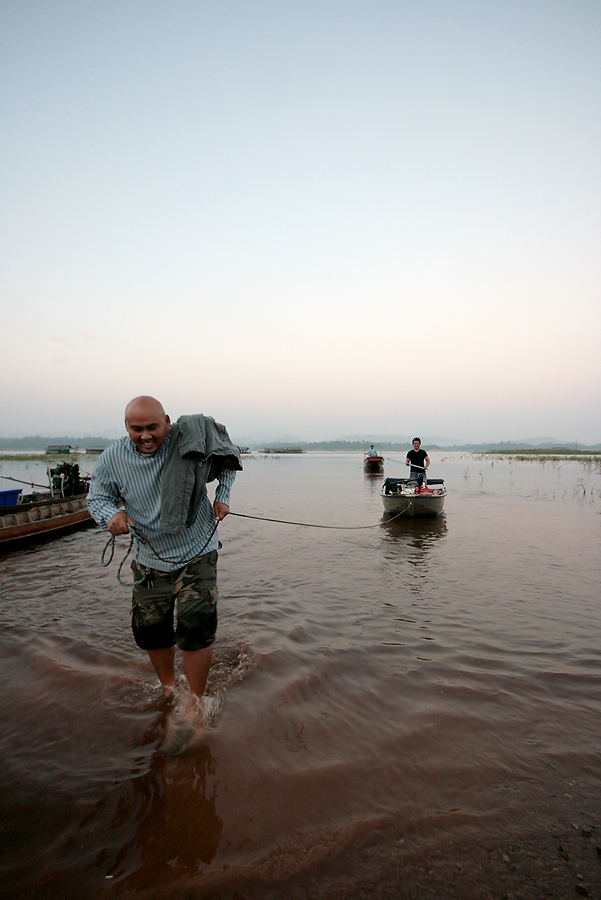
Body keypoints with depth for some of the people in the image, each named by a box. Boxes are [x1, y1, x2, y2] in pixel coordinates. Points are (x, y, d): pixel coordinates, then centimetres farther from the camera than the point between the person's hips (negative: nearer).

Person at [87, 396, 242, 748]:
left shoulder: (190, 438, -14)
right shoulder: (112, 459, -10)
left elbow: (228, 459, 5)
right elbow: (97, 497, 4)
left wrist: (223, 497, -5)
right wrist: (112, 513, -19)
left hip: (197, 554, -2)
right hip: (151, 559, 3)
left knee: (196, 626, -11)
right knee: (150, 629, 12)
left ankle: (196, 703, 14)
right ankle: (167, 689, 42)